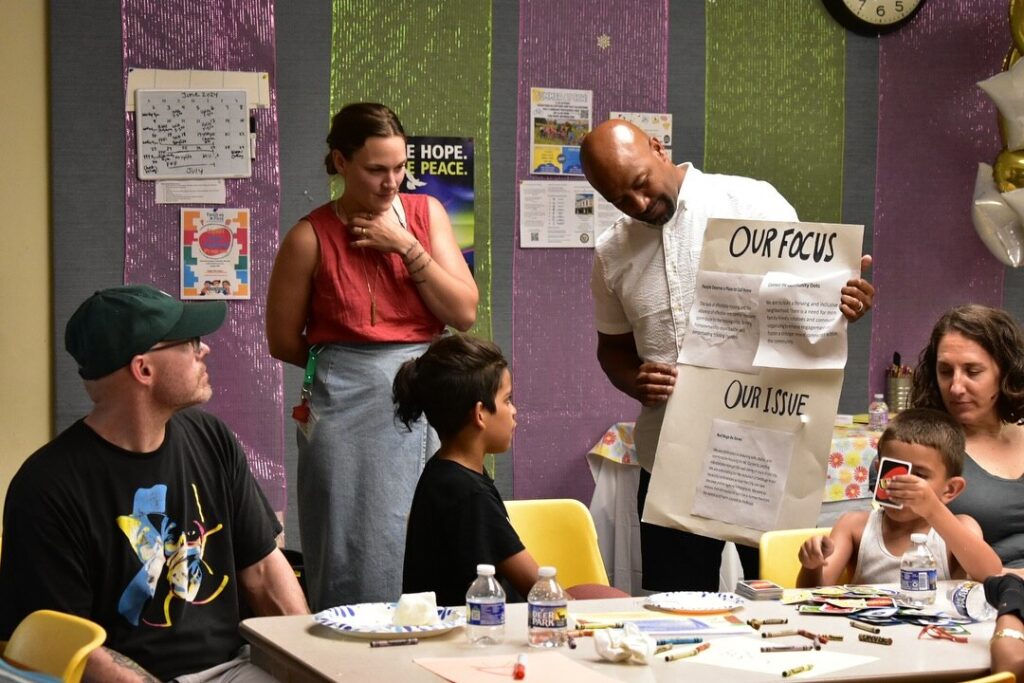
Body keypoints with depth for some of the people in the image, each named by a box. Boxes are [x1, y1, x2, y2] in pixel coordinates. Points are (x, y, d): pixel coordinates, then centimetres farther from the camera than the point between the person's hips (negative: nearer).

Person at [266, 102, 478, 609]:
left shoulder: (426, 213, 9)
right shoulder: (310, 238, -2)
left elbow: (465, 312, 1)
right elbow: (284, 341, 5)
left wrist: (406, 246, -6)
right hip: (347, 412, -3)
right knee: (358, 559, -3)